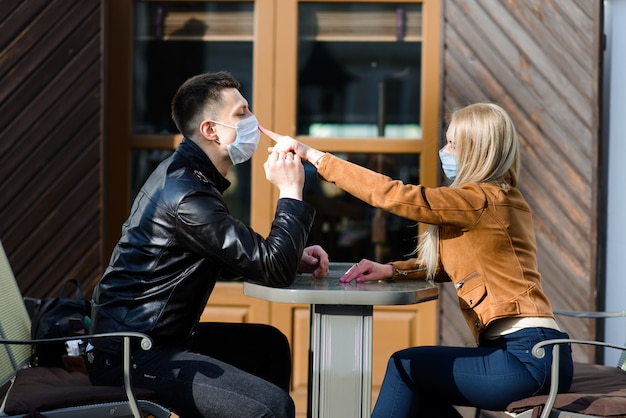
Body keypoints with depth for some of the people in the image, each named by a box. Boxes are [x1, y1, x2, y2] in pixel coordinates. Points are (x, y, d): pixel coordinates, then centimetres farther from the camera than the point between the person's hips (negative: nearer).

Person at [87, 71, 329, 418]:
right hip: (128, 356, -11)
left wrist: (294, 259, 7)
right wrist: (291, 194, -8)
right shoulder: (187, 194, -21)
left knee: (270, 344, 23)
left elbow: (227, 260, 23)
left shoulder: (184, 173, 12)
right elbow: (274, 271, -20)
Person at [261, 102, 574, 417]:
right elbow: (450, 264, 23)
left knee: (404, 367, 2)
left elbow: (393, 195, -16)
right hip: (532, 354, 9)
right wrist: (391, 270, 6)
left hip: (530, 357, -9)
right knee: (418, 389, 17)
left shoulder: (483, 200, -11)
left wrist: (313, 156, -12)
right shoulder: (497, 201, 17)